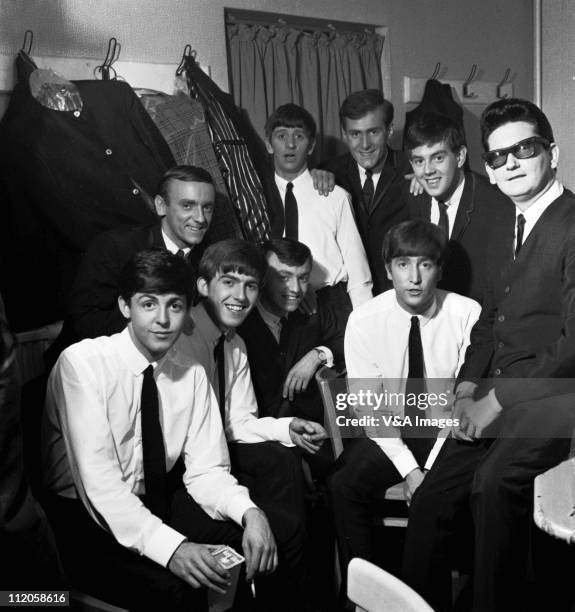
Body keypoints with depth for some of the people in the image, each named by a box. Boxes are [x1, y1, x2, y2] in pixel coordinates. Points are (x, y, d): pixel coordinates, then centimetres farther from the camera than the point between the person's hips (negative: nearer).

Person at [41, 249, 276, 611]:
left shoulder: (192, 374, -2)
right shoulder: (82, 363, -18)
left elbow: (206, 469, -4)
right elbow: (99, 481, -25)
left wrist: (249, 512, -24)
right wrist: (171, 547, -36)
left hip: (157, 504, 5)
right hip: (83, 516, -5)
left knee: (266, 546, -11)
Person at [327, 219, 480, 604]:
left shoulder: (468, 316, -11)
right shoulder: (364, 321, -8)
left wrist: (432, 470, -18)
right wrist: (409, 470, -16)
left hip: (449, 435, -1)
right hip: (389, 435, 1)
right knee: (344, 486, -23)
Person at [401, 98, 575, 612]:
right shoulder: (503, 233, 16)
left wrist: (496, 401, -14)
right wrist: (467, 391, 3)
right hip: (495, 399, 8)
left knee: (495, 483, -31)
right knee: (430, 502, 2)